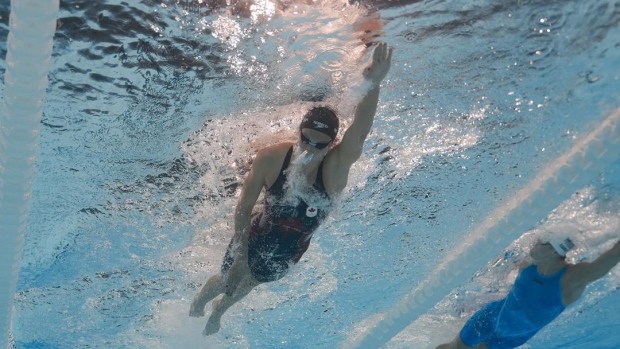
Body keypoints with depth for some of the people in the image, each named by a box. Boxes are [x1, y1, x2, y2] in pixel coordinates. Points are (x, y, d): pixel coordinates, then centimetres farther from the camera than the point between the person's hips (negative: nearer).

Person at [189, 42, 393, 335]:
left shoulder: (336, 167, -32)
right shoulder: (271, 158, -30)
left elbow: (359, 133, -52)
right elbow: (244, 207, -18)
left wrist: (373, 85, -69)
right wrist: (241, 254, -20)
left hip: (290, 252, 2)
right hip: (255, 239, -2)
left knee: (249, 284, 30)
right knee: (227, 282, 21)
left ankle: (218, 311, 65)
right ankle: (199, 300, 60)